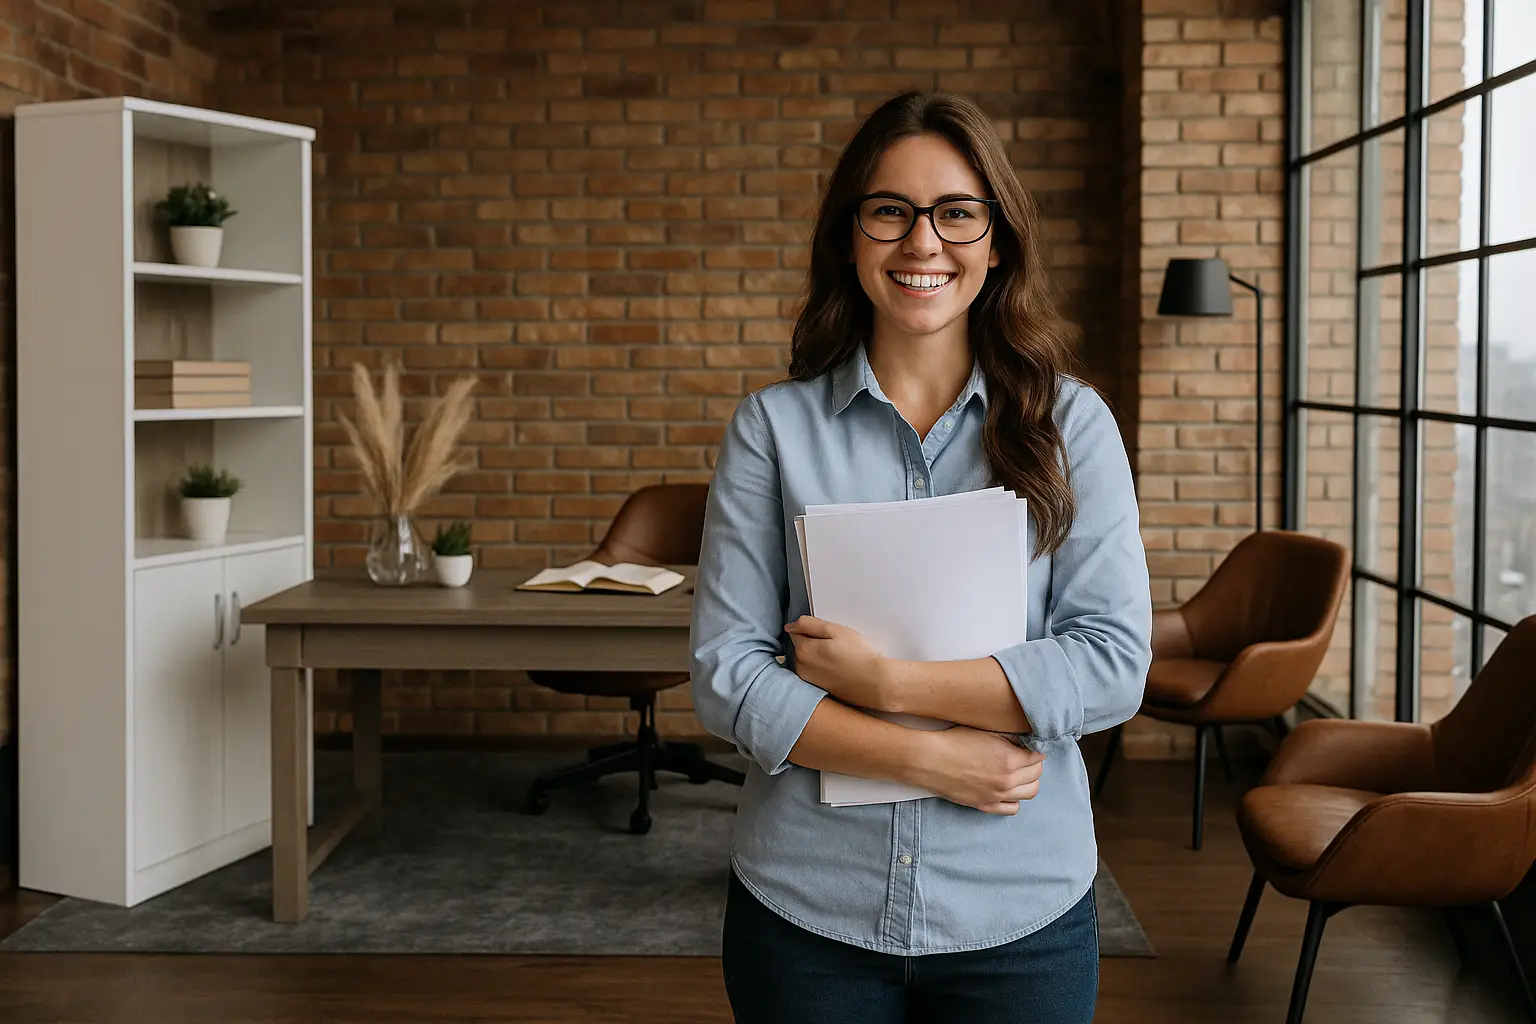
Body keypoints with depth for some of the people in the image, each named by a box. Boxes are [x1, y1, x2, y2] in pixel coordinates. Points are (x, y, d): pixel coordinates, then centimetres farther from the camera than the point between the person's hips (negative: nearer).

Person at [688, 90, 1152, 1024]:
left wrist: (884, 678, -16)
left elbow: (1115, 665, -9)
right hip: (807, 910, 0)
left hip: (1021, 914, 0)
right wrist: (926, 757, -15)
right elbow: (726, 676, -6)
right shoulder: (774, 427, -1)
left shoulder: (1071, 422, -1)